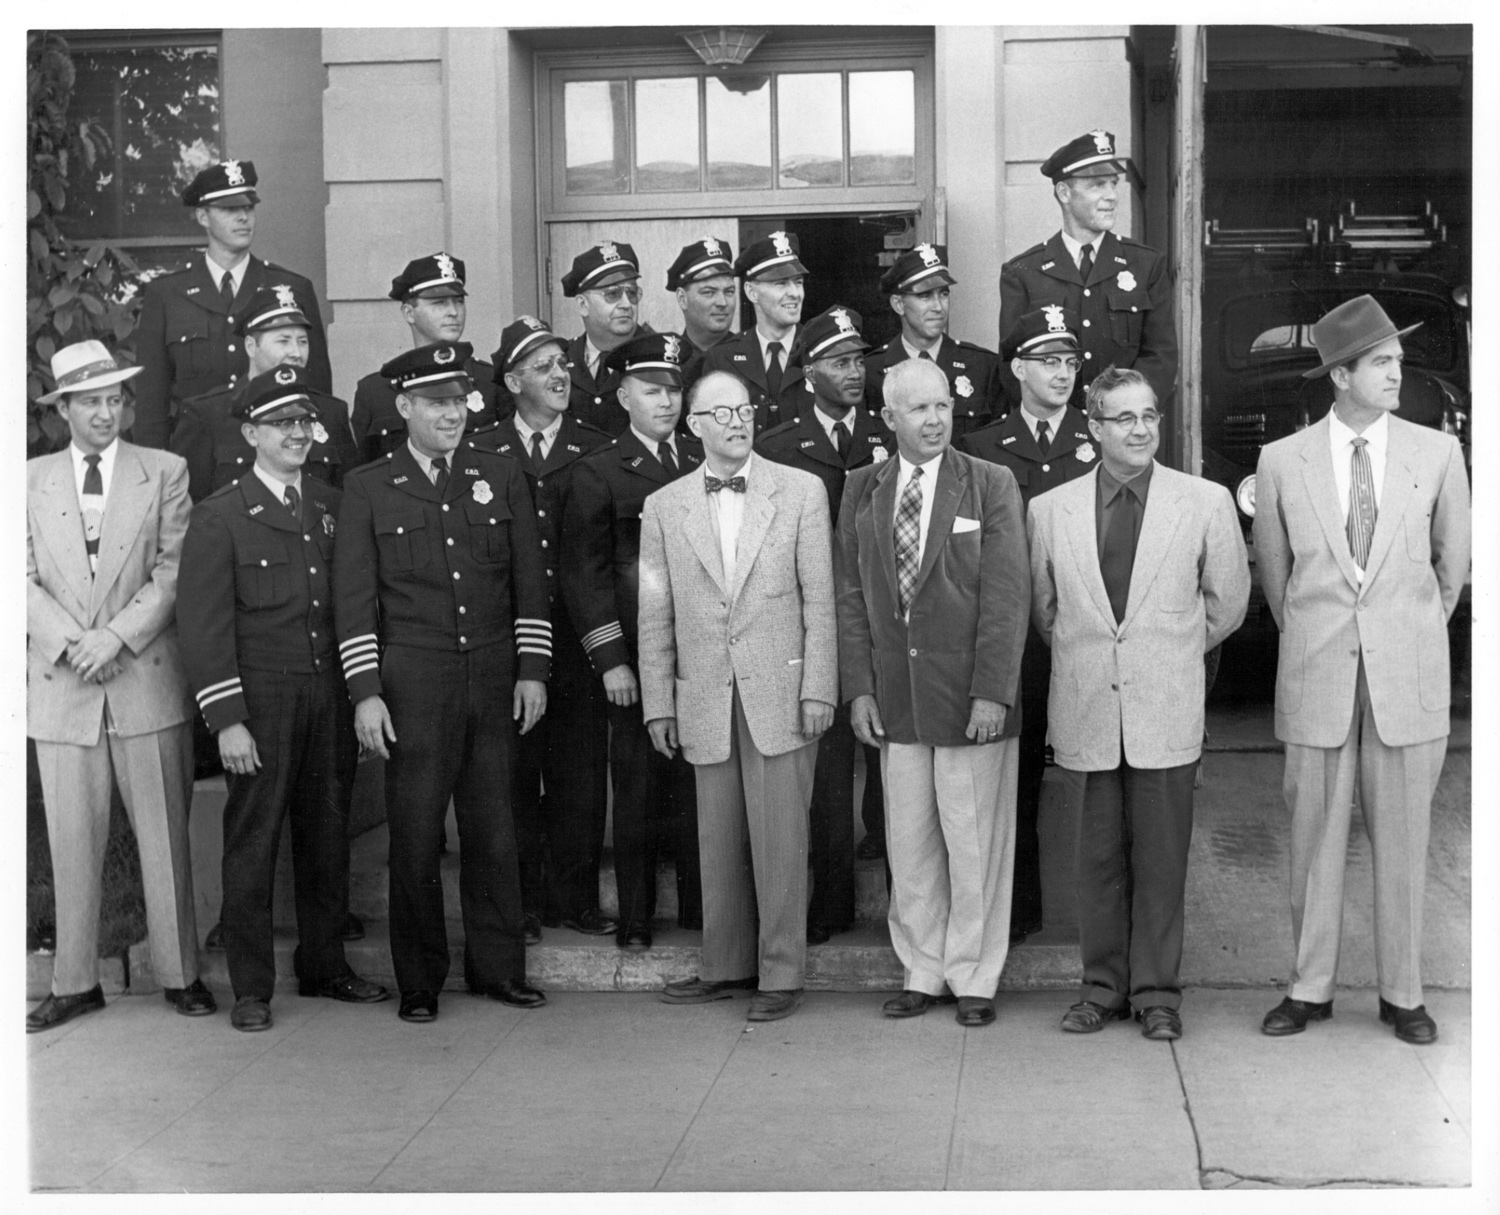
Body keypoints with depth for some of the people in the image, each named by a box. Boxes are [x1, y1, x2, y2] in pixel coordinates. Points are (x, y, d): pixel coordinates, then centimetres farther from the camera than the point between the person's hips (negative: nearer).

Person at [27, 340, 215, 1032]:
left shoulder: (164, 472, 5)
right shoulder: (32, 480, 10)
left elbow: (174, 569, -2)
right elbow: (24, 579, 4)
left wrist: (117, 636, -13)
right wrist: (72, 643, -10)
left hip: (146, 679, -1)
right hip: (59, 685, 1)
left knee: (164, 834, 2)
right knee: (72, 840, 5)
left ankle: (180, 974, 12)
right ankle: (75, 982, 15)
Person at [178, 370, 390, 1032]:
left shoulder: (331, 506, 11)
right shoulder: (219, 516, -4)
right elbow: (203, 624, -7)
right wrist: (226, 720, -12)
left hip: (330, 696, 4)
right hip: (261, 702, -4)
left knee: (327, 833, 12)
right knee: (253, 840, 1)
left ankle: (324, 964, 26)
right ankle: (251, 988, 12)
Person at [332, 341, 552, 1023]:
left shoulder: (502, 478, 10)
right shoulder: (367, 488, 3)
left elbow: (529, 581, 11)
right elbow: (354, 598, 1)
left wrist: (532, 670, 4)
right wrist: (365, 693, -6)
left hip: (495, 683, 2)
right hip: (413, 685, -2)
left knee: (492, 832, 6)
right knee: (415, 837, 1)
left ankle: (497, 968, 18)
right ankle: (419, 983, 13)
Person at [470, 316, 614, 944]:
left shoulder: (598, 452, 7)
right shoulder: (479, 455, 4)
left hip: (579, 637, 1)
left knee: (580, 776, 5)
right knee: (514, 775, 4)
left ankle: (576, 898, 16)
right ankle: (520, 905, 13)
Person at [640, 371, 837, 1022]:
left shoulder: (801, 491, 3)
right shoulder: (663, 507, 8)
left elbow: (819, 598, 0)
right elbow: (655, 616, 9)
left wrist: (818, 689, -5)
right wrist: (659, 703, 6)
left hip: (780, 692, -2)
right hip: (705, 697, 2)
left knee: (779, 837, 0)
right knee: (718, 839, 8)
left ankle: (781, 974, 10)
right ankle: (726, 965, 21)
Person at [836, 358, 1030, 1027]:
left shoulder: (992, 485, -1)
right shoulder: (862, 490, 9)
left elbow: (1006, 595, -6)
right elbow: (851, 596, 9)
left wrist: (993, 691, -13)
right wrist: (859, 687, 1)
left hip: (970, 696, -3)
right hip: (894, 697, 3)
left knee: (974, 845, 3)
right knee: (909, 845, 9)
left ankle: (974, 978, 16)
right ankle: (922, 972, 22)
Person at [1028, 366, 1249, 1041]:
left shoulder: (1206, 503, 0)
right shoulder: (1049, 510, 4)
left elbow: (1227, 603, 11)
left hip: (1166, 711, -1)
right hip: (1086, 711, 1)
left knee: (1160, 857, 3)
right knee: (1098, 857, 7)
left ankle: (1156, 991, 15)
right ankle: (1103, 986, 19)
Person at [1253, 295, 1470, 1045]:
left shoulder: (1437, 453, 0)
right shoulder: (1283, 461, -1)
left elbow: (1454, 560, 13)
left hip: (1408, 677, 0)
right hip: (1317, 676, 0)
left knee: (1402, 841, 6)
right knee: (1315, 837, 7)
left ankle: (1402, 993, 18)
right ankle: (1310, 988, 19)